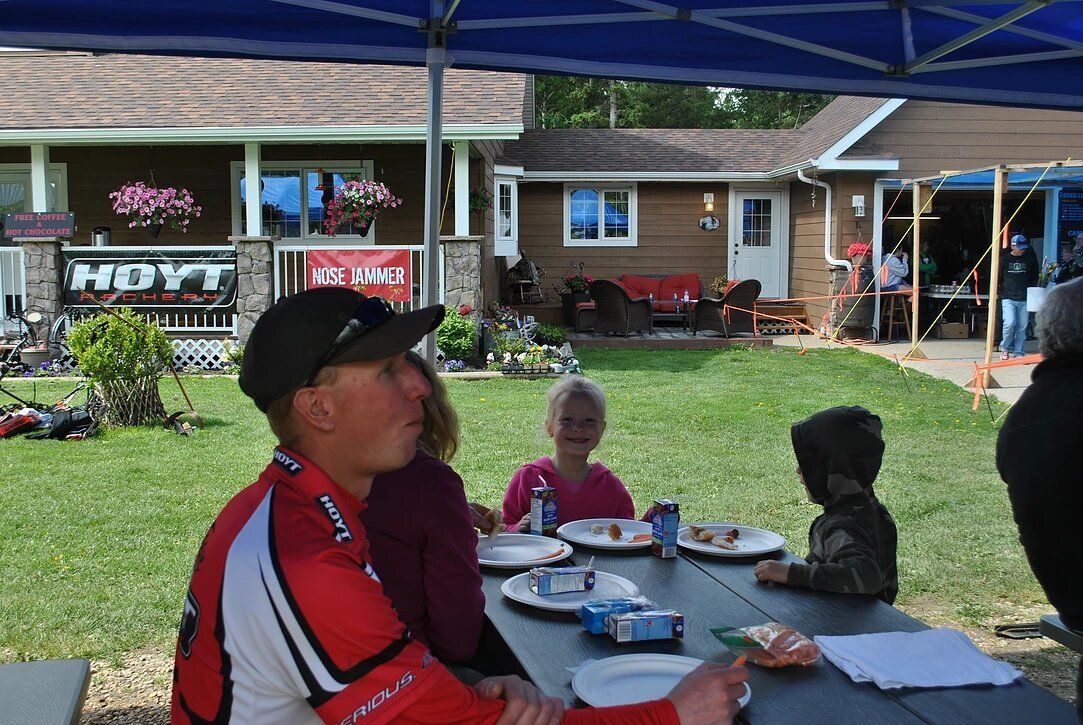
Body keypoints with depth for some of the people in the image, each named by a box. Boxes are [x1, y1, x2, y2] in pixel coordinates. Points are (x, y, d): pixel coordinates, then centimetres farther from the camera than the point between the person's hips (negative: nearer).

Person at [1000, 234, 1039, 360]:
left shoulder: (1029, 259, 7)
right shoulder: (1004, 260, 3)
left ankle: (1018, 352, 11)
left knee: (1022, 326, 1)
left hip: (1024, 300, 2)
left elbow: (1035, 278, 16)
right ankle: (1005, 348, 4)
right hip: (1008, 298, -2)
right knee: (1010, 323, -17)